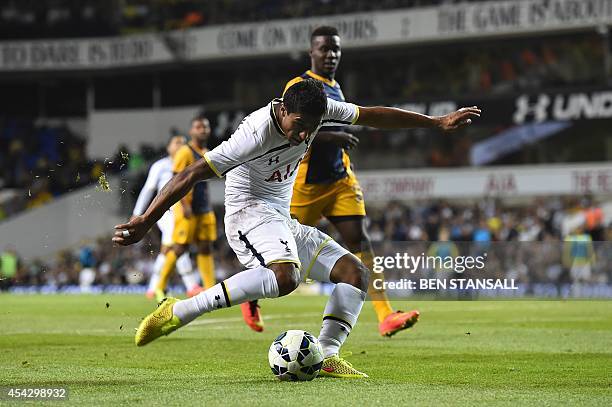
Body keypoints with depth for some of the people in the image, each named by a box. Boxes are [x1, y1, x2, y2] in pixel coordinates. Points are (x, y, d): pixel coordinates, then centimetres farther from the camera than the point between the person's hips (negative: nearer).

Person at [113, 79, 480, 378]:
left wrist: (436, 122, 16)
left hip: (283, 222, 9)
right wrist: (145, 223, -29)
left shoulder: (318, 109, -4)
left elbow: (372, 116, 11)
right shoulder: (256, 133, -26)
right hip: (250, 213, -9)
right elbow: (191, 175, -26)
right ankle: (178, 312, -36)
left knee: (356, 272, -1)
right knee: (285, 276, -38)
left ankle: (325, 357, -11)